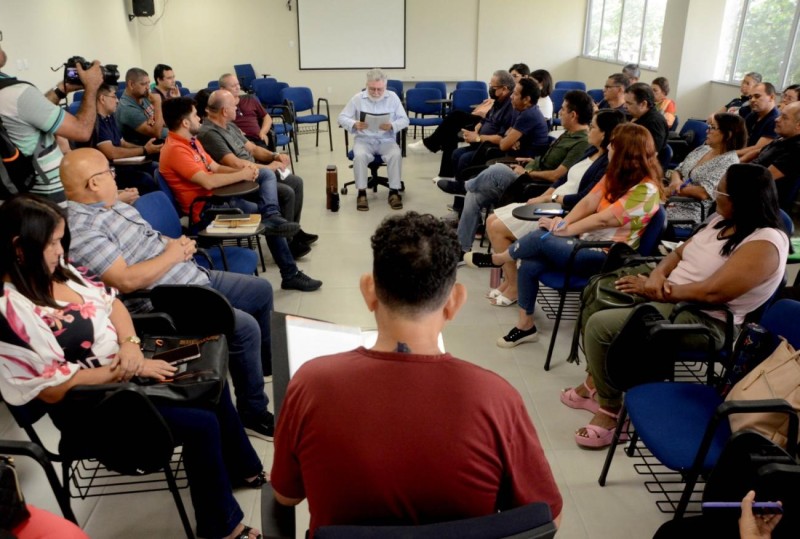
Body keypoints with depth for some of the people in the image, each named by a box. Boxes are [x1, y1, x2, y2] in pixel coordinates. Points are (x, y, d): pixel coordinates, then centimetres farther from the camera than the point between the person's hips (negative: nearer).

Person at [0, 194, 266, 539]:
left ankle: (243, 468, 34)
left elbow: (111, 302, 7)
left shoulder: (57, 270, -1)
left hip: (123, 361, 9)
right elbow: (54, 388, -25)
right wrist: (128, 370, -22)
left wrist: (130, 345, -13)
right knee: (202, 425, -16)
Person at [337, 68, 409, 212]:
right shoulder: (357, 98, 2)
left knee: (396, 154, -31)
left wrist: (391, 126, -20)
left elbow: (404, 120, 1)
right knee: (359, 156, -33)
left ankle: (394, 192, -17)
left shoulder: (393, 97, 4)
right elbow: (342, 118, 2)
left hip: (387, 140, 1)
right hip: (364, 139, 0)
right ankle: (362, 193, -20)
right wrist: (354, 124, -20)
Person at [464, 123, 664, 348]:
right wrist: (564, 221, -18)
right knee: (529, 266, -15)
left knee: (540, 237, -25)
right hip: (586, 241, 8)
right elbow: (588, 203, 0)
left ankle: (497, 259, 3)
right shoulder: (617, 174, 9)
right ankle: (525, 326, 1)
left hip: (607, 256, -8)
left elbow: (603, 220, -21)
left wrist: (565, 229, -18)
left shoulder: (646, 190, -17)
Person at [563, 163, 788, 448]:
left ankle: (610, 409, -2)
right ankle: (595, 382, 14)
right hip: (669, 292, 10)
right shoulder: (724, 220, 7)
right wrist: (658, 274, -9)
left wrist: (653, 289, -19)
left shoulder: (765, 244, -21)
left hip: (702, 319, -10)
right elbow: (680, 252, 13)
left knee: (600, 325, -21)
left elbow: (712, 292, -29)